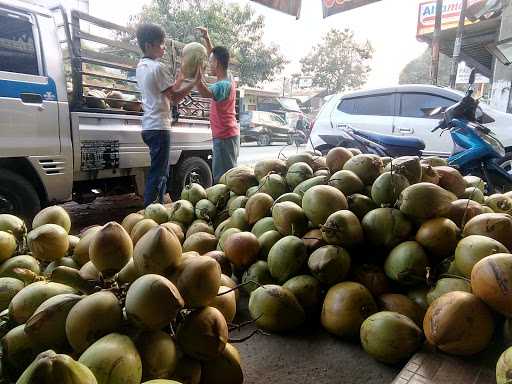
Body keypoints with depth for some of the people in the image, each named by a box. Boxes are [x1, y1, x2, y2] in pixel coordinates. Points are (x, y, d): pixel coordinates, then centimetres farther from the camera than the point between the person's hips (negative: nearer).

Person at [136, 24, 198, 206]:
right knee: (157, 174, -6)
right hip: (159, 127, -10)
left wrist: (181, 78, 15)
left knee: (162, 171, 17)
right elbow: (174, 98, -13)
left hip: (149, 126, 10)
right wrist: (194, 82, -9)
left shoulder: (141, 66, 16)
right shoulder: (158, 67, -12)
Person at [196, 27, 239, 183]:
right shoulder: (227, 78, 9)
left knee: (222, 177, -8)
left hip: (224, 137, -10)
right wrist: (206, 38, 24)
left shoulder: (223, 85, -20)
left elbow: (205, 93, -41)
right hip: (229, 135, 10)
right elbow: (216, 56, 25)